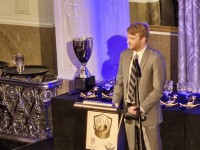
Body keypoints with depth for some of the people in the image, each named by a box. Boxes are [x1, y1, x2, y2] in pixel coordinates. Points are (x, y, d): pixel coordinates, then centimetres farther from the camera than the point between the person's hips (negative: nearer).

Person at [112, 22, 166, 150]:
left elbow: (158, 90, -15)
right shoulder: (125, 55, 4)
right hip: (129, 111, 5)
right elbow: (120, 82, 10)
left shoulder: (156, 58, -15)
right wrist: (116, 103, -5)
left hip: (147, 113, -5)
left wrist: (141, 108, -20)